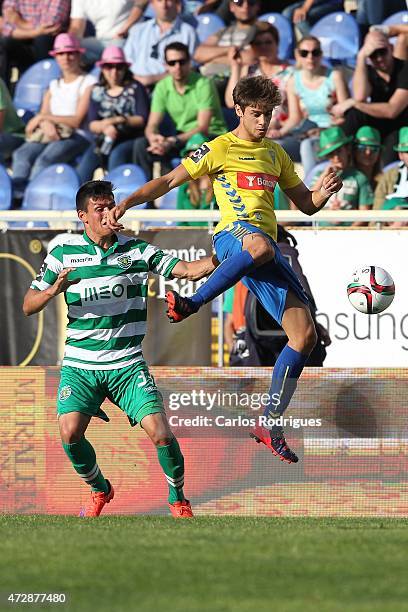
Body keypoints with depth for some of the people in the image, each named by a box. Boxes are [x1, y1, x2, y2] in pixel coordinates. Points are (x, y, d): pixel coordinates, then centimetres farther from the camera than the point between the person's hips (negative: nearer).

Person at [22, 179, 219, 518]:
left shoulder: (137, 250, 4)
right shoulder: (64, 252, 3)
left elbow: (189, 270, -1)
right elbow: (29, 305, 3)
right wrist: (53, 289, -18)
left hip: (127, 365, 0)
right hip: (80, 365, 0)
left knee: (160, 432, -16)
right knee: (70, 433, -19)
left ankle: (178, 499, 9)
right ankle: (100, 490, 11)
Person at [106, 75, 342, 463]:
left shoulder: (276, 155, 25)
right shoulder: (220, 149, 8)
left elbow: (306, 205, 29)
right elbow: (169, 181, 5)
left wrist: (323, 193, 5)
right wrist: (127, 203, -10)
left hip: (267, 248, 6)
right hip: (232, 235, -6)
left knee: (305, 336, -6)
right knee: (261, 245, -47)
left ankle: (270, 424, 2)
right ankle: (194, 302, -28)